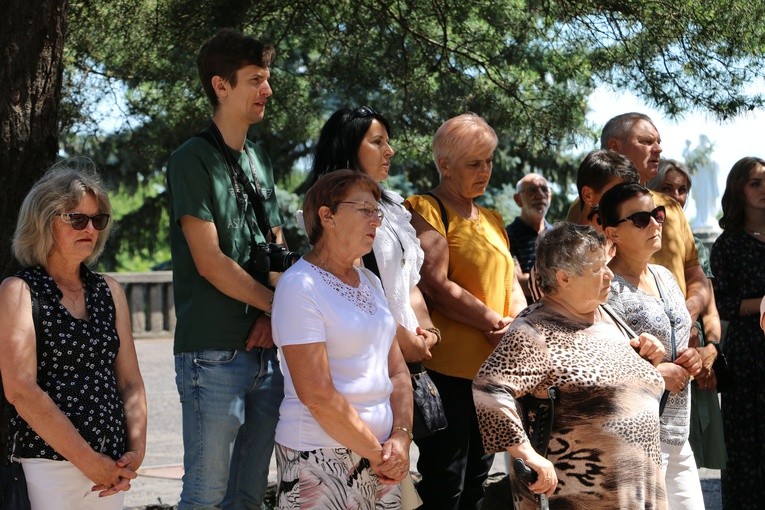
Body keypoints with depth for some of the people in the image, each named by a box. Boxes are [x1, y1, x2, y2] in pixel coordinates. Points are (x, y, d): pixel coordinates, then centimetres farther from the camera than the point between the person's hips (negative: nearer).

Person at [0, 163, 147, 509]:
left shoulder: (110, 291, 13)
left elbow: (130, 382, 12)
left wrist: (136, 451, -5)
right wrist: (88, 461, -15)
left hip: (112, 465, 5)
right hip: (46, 464, -5)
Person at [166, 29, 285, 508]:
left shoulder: (260, 159, 15)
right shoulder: (193, 159, -7)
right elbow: (210, 261, -13)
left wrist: (275, 316, -2)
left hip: (266, 349, 7)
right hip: (215, 354, -7)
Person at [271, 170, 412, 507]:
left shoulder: (369, 282, 12)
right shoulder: (300, 286, -11)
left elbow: (397, 371, 12)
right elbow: (317, 394, -17)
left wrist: (400, 437, -3)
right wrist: (376, 452, -11)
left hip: (379, 454, 7)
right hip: (320, 458, -7)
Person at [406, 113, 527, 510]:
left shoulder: (491, 220, 19)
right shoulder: (427, 210, -6)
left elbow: (511, 284, 17)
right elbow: (436, 285, -17)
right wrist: (497, 324, -14)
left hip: (494, 369, 8)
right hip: (447, 369, -8)